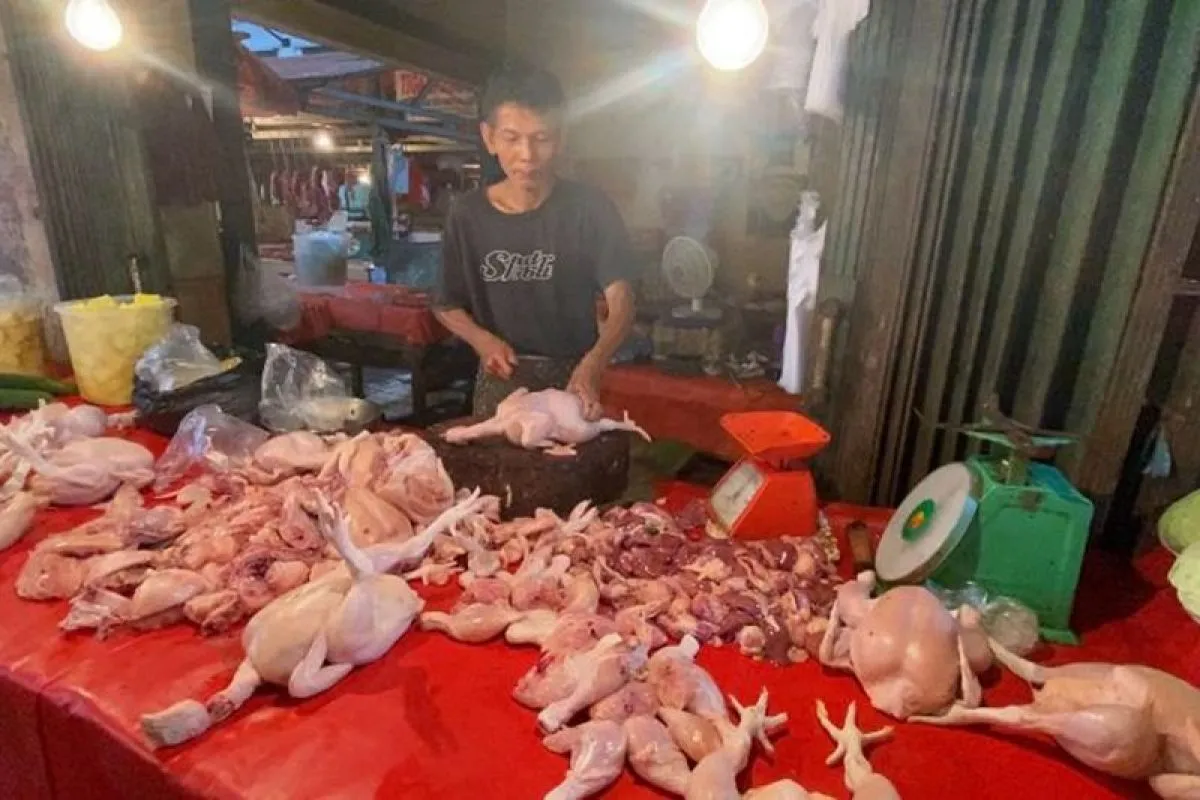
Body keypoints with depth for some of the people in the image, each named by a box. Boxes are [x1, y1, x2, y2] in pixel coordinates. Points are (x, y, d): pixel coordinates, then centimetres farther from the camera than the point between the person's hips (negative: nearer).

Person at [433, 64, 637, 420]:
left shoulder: (589, 207, -9)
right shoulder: (468, 215, -3)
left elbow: (621, 302, -18)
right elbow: (447, 305, 7)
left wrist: (592, 365, -36)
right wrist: (482, 340, -14)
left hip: (572, 378, -1)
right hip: (501, 381, 2)